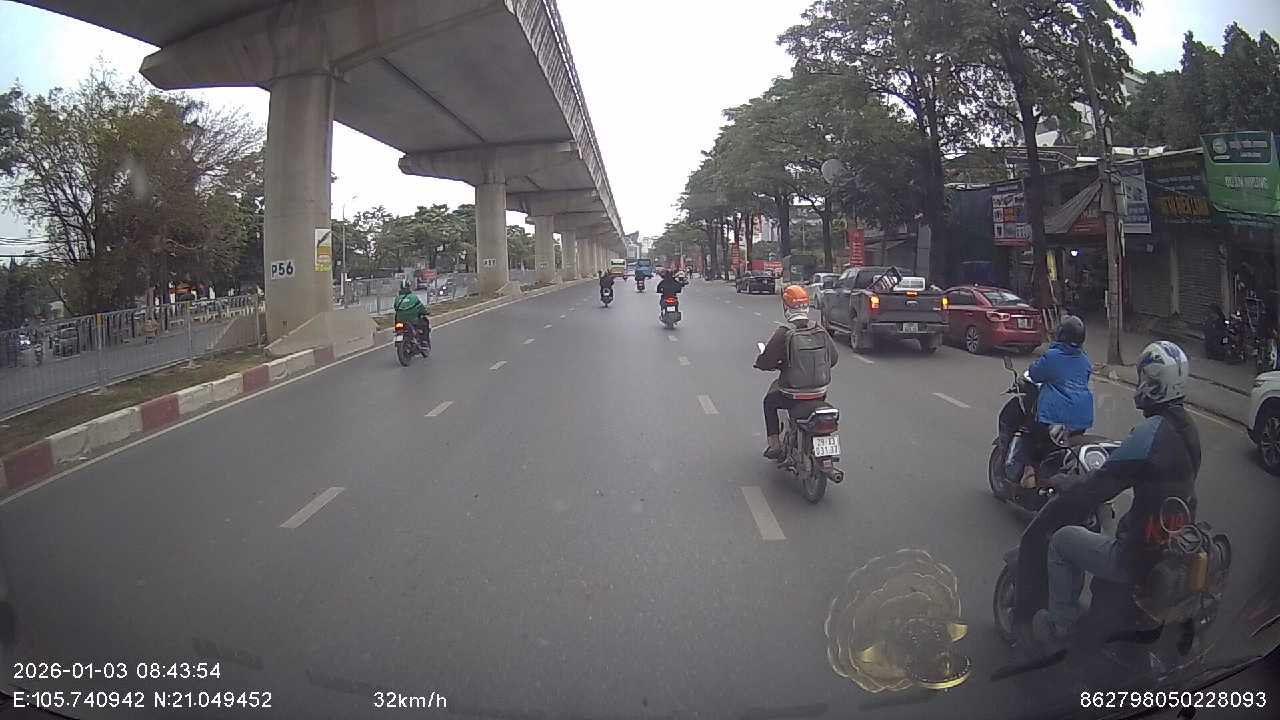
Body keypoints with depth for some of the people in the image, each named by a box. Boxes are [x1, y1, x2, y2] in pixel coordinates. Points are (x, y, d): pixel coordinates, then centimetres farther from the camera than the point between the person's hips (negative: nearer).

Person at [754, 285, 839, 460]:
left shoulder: (783, 333, -17)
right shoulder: (820, 331, -3)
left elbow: (765, 362, -15)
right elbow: (834, 358, 7)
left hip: (792, 394, -4)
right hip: (820, 391, 4)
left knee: (769, 402, 26)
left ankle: (774, 444, 23)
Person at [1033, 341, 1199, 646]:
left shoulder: (1151, 431, -25)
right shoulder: (1188, 428, 4)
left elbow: (1103, 483, -22)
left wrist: (1058, 502, -7)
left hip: (1141, 558, -9)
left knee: (1061, 541, 7)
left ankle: (1058, 625, 16)